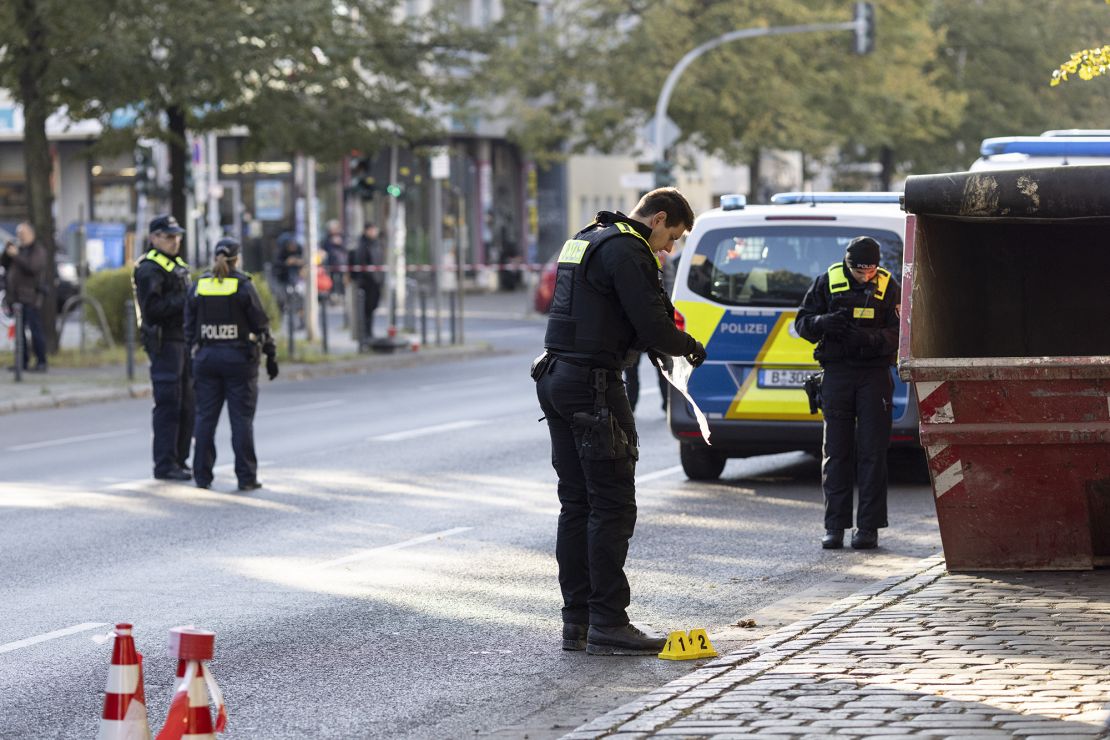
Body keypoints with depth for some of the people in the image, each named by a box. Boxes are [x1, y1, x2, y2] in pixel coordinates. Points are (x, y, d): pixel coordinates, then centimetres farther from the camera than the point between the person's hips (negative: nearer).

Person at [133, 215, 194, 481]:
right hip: (164, 342, -9)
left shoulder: (177, 265, 20)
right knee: (168, 406, -9)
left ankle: (179, 460, 19)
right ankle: (165, 465, -6)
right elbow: (153, 308, -20)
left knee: (187, 406, 11)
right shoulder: (148, 269, -10)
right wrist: (183, 301, -20)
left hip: (183, 341, 9)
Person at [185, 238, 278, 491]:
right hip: (239, 358, -3)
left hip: (207, 357, 3)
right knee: (242, 419, 1)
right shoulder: (243, 286, -8)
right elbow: (261, 324, -5)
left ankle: (202, 475, 9)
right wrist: (271, 356, 3)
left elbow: (190, 327, 5)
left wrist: (195, 351, 14)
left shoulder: (199, 286, 2)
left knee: (205, 418, 8)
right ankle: (246, 477, 0)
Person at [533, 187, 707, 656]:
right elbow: (652, 326, -18)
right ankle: (607, 625, -7)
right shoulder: (626, 250, -12)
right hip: (592, 384, -10)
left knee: (577, 503, 12)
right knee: (613, 505, -6)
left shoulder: (585, 240, 19)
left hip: (556, 379, 10)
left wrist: (654, 340, 12)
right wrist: (689, 347, 2)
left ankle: (577, 620, 14)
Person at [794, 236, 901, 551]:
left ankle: (868, 527, 2)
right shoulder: (827, 282, 4)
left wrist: (870, 338, -23)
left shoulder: (888, 286, 2)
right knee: (835, 451, 2)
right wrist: (824, 322, -17)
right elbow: (802, 321, 5)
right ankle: (835, 526, 6)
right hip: (837, 373, 1)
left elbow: (898, 332, -4)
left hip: (875, 374, -1)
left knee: (872, 451, -1)